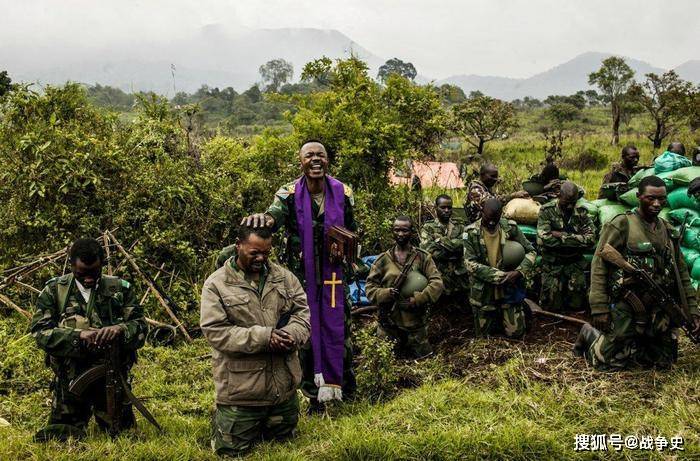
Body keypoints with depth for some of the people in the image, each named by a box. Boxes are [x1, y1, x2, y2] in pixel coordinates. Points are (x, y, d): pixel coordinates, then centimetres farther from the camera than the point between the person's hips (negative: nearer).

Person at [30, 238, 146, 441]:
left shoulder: (120, 289, 3)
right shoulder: (53, 291, 0)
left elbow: (141, 328, -2)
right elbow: (40, 332, -9)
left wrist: (120, 329, -24)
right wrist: (77, 335, -25)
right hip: (70, 379, -1)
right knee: (58, 439, 4)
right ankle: (82, 415, 34)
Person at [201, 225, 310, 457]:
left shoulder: (284, 277, 6)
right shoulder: (217, 284, -9)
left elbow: (302, 310, 4)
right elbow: (214, 331, -15)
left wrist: (291, 334, -19)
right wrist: (262, 337, -23)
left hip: (284, 386, 4)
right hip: (240, 390, -4)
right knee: (232, 451, 8)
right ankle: (222, 420, 36)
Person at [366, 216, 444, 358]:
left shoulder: (423, 257, 1)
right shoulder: (383, 259, 4)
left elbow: (437, 283, -8)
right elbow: (370, 286, 3)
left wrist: (416, 300, -18)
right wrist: (385, 293, -16)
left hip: (416, 325, -1)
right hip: (388, 325, 1)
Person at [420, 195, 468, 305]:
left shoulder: (460, 227, 11)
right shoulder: (428, 228, 2)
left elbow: (462, 245, -9)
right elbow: (429, 251, -15)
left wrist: (440, 239, -11)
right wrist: (454, 251, -10)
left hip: (459, 282, 3)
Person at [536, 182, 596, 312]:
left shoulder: (581, 212, 1)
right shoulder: (547, 211, -8)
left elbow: (591, 239, -12)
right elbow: (543, 239, -20)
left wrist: (561, 236, -18)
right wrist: (576, 241, -14)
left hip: (575, 262, 2)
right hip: (552, 263, -2)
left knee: (578, 304, -5)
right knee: (551, 306, -7)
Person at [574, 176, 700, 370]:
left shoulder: (669, 231, 10)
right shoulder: (621, 225, -9)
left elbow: (681, 272, 17)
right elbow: (599, 266, -12)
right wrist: (599, 308, -17)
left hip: (660, 309, 6)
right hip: (625, 308, -6)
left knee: (664, 361, 11)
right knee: (611, 363, -2)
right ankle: (591, 336, 27)